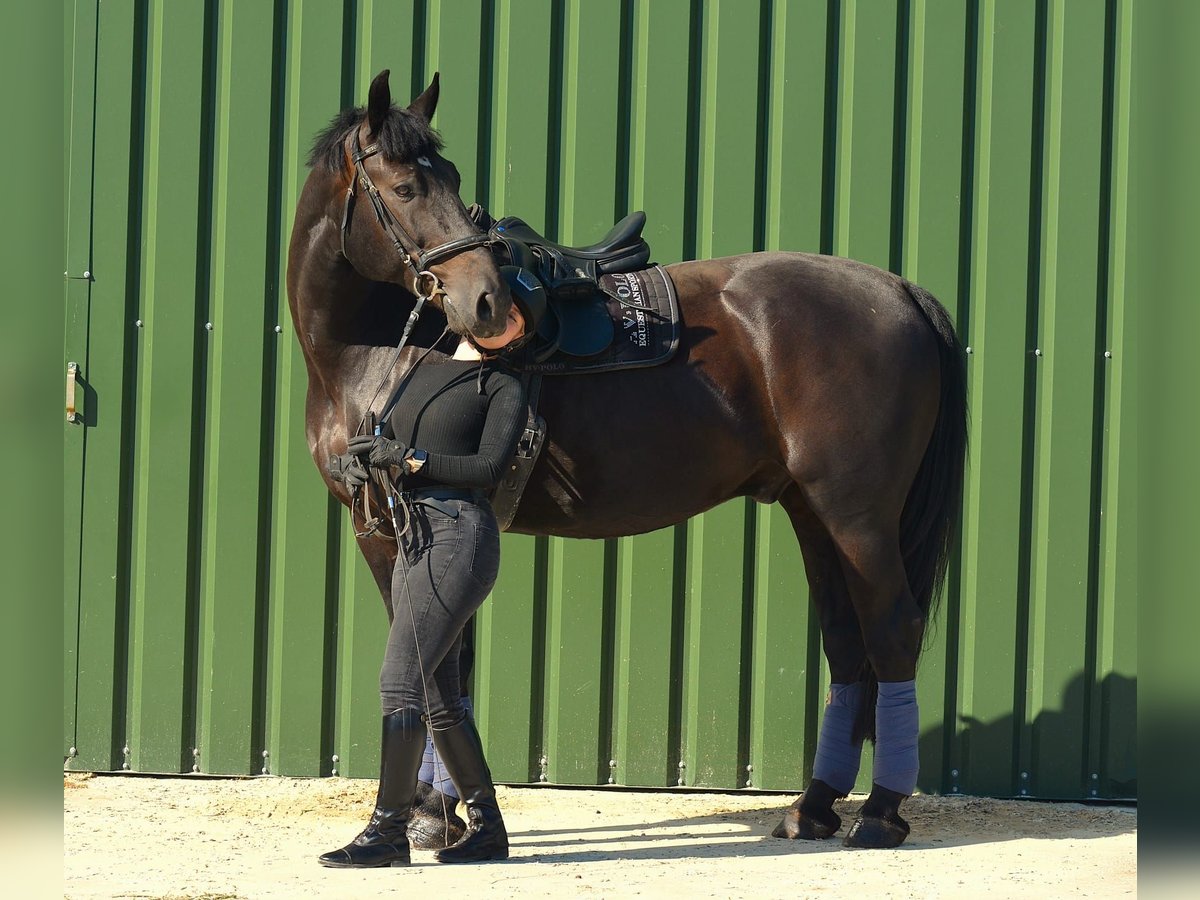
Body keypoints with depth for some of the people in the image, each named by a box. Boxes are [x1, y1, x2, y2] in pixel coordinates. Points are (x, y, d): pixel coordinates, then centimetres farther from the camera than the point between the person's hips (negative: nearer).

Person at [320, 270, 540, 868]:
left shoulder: (502, 389, 1)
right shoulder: (424, 372, 21)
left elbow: (488, 469, -10)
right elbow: (390, 442, 28)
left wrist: (409, 458, -13)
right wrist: (367, 460, 8)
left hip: (460, 535, -8)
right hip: (415, 539, 8)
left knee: (400, 681, -13)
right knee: (438, 696, 8)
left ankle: (388, 830, -11)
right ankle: (487, 827, 16)